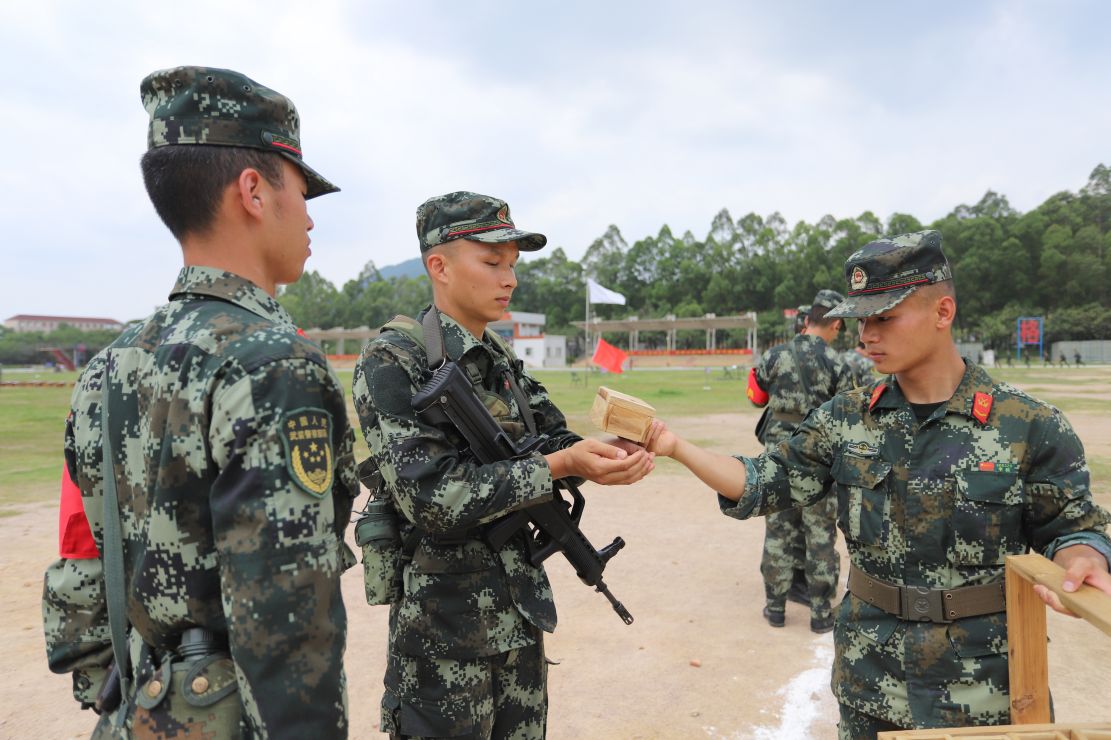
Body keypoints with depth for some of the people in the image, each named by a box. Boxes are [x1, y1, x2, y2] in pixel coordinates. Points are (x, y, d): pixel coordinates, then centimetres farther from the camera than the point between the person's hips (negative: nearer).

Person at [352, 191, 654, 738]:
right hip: (444, 616, -7)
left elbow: (552, 437, 6)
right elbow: (432, 497, -24)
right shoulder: (392, 361, -17)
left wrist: (606, 454, -16)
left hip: (522, 604, 7)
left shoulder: (503, 361, 6)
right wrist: (559, 465, -27)